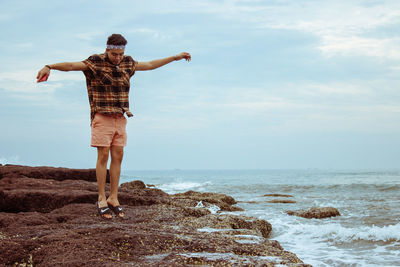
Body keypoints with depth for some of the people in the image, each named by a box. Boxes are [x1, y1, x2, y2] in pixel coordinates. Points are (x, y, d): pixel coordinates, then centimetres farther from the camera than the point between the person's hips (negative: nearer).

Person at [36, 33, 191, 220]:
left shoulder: (127, 63, 9)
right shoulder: (95, 63, -8)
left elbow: (150, 65, 22)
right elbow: (70, 65, -21)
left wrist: (175, 57, 27)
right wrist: (49, 67, -38)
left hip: (120, 119, 5)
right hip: (102, 118, -5)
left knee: (117, 157, 3)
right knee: (103, 156, -5)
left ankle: (113, 199, 9)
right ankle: (101, 200, 1)